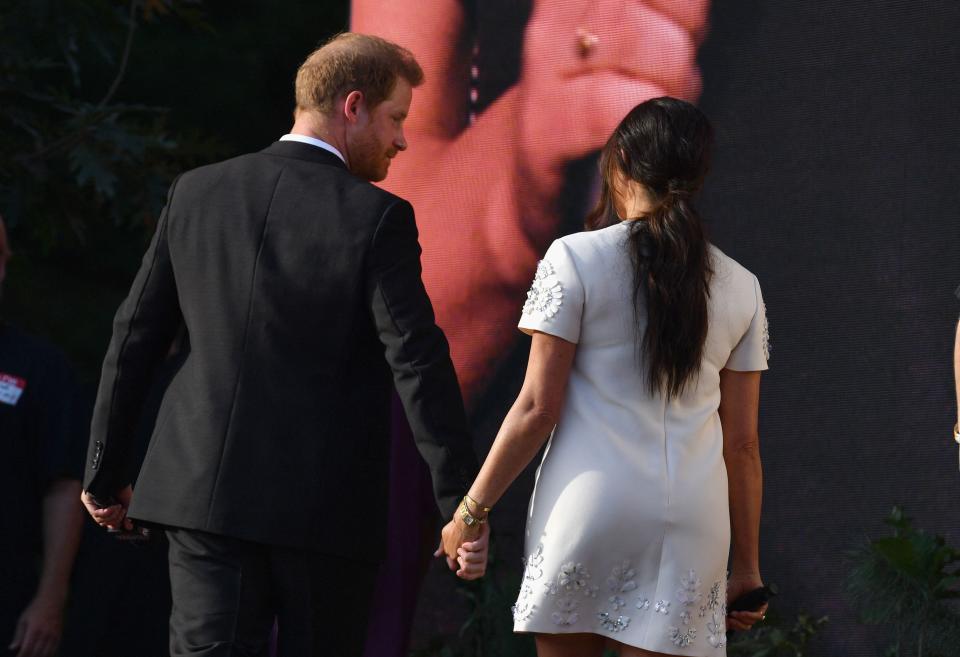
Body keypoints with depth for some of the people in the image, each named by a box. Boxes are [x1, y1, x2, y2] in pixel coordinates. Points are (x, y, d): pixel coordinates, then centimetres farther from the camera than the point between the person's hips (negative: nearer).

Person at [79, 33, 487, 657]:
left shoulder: (196, 192, 6)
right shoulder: (377, 218, -8)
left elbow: (134, 339, 10)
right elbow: (418, 362, -13)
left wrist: (105, 474, 19)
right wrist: (461, 503, -12)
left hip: (204, 488, 3)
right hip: (327, 507, -3)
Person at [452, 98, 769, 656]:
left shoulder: (575, 260, -1)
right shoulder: (739, 288, 10)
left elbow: (537, 408, -5)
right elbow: (741, 443, 11)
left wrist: (473, 507, 3)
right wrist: (747, 567, 17)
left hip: (588, 502, -3)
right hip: (691, 518, 3)